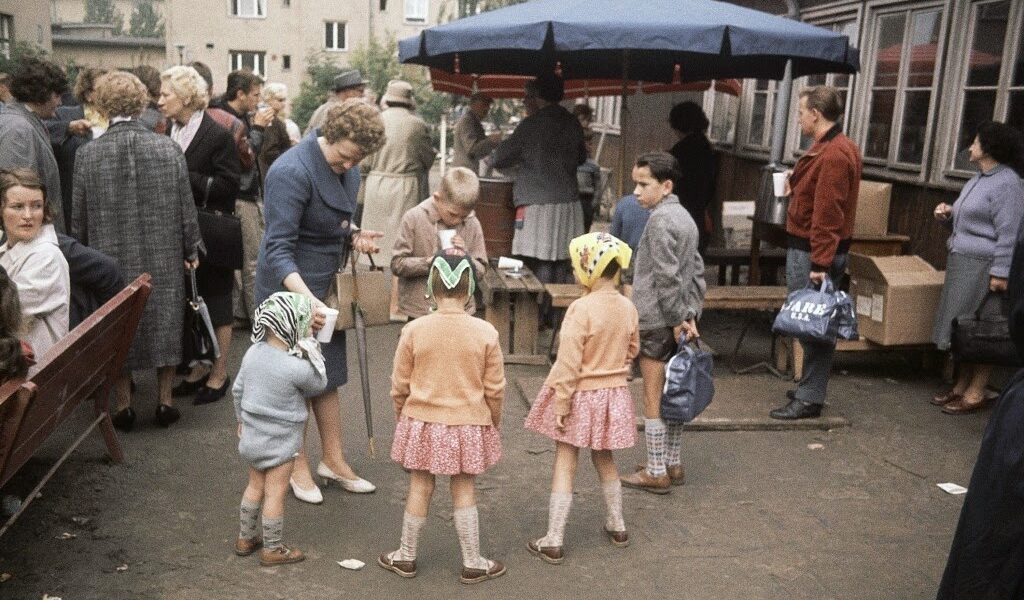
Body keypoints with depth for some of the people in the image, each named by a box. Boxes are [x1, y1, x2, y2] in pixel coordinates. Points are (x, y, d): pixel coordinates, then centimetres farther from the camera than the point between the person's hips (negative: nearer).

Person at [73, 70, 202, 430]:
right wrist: (190, 250, 9)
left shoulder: (88, 155, -8)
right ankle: (165, 400, 20)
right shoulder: (168, 148, -8)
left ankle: (123, 405, 21)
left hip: (112, 259, 0)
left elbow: (79, 218, -1)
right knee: (164, 323, 13)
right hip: (164, 259, 0)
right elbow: (186, 209, -3)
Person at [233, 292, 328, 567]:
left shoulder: (253, 352, -6)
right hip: (280, 442, -7)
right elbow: (319, 384, -7)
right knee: (275, 493, 8)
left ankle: (245, 538, 37)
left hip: (252, 434, 7)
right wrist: (311, 347, -10)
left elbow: (238, 390, 6)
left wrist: (241, 420, 22)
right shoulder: (296, 367, -27)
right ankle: (272, 550, 22)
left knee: (255, 486, 23)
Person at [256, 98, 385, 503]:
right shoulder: (292, 172, -24)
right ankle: (298, 467, 22)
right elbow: (278, 249, -29)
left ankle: (333, 460, 29)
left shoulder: (347, 170, 3)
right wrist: (306, 298, -41)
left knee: (326, 374, 16)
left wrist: (354, 238, -4)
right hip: (290, 289, -8)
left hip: (326, 286, 8)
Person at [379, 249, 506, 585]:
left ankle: (406, 557, 28)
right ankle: (473, 564, 21)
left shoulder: (414, 330, -11)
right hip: (468, 424, 0)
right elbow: (495, 388, -3)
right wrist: (494, 421, 14)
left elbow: (400, 385, -2)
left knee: (420, 488, 13)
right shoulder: (485, 332, -11)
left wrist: (402, 417, 15)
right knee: (464, 490, 11)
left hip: (422, 423, 0)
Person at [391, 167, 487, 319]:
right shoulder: (414, 218, -7)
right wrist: (429, 262, -21)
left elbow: (480, 270, 3)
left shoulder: (472, 225, 0)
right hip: (419, 311, -2)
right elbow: (397, 264, -9)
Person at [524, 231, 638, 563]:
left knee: (565, 463, 1)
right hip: (614, 395, 6)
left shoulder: (581, 309, -22)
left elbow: (568, 363, -21)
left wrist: (561, 403, -15)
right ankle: (617, 526, 36)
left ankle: (553, 541, 6)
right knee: (604, 458, 23)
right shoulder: (628, 307, -3)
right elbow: (631, 350, 11)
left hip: (580, 396, -6)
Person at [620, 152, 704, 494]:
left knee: (653, 398, 0)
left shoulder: (660, 219, -16)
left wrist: (678, 319, -14)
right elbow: (696, 271, 12)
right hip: (676, 319, 9)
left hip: (656, 321, -9)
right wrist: (691, 315, 8)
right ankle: (673, 465, 26)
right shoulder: (684, 216, 13)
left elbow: (667, 277, -20)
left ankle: (656, 473, 8)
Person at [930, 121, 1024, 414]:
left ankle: (976, 393, 5)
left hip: (984, 266, -9)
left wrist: (1000, 272, -24)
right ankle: (961, 386, 21)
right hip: (961, 263, 9)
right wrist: (948, 215, 8)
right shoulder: (978, 179, 17)